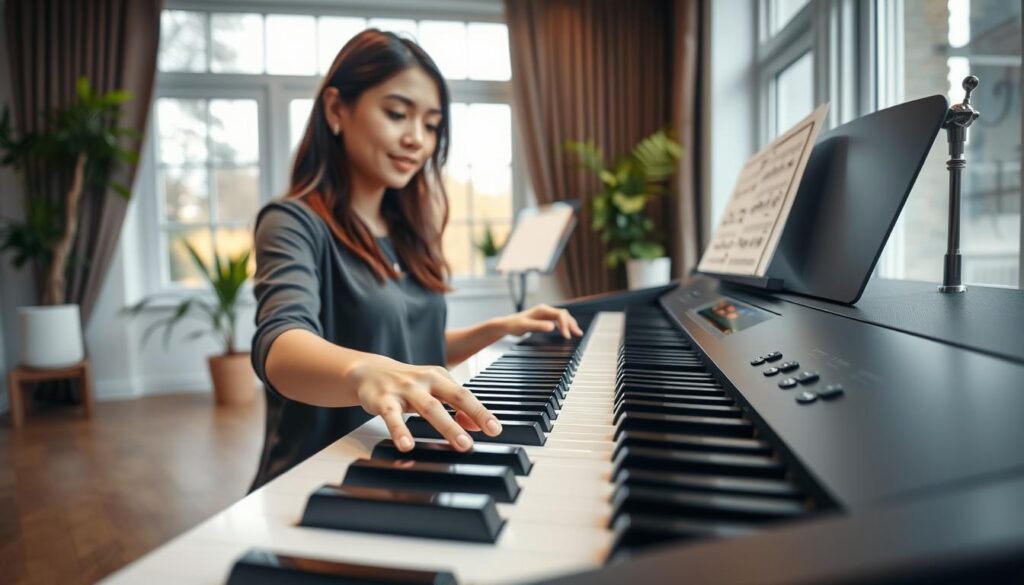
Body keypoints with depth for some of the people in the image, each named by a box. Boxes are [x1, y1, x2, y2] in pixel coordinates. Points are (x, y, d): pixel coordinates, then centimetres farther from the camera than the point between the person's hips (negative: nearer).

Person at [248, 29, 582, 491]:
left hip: (405, 465, 6)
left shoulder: (403, 233, 11)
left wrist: (500, 328, 8)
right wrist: (366, 373, -48)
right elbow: (279, 348, -28)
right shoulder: (294, 224, -10)